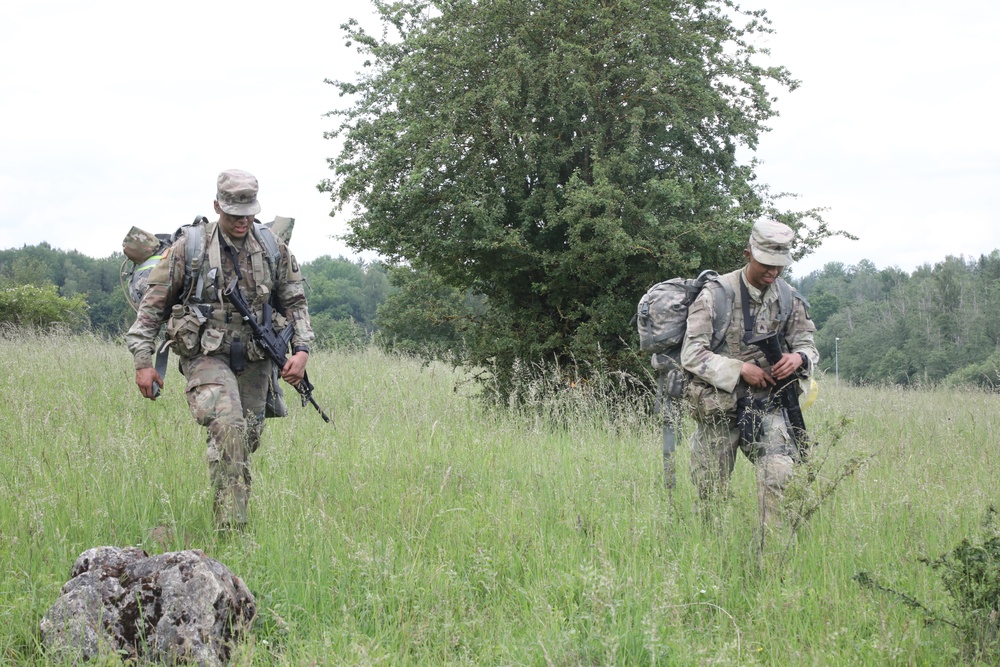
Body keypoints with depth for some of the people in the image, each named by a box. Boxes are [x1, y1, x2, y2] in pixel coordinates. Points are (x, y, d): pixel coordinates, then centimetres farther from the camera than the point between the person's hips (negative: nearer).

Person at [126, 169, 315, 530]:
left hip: (254, 360, 4)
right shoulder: (189, 248, -4)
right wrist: (143, 360, -5)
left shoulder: (273, 249, 5)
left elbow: (295, 302, 14)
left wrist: (302, 350, -1)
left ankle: (233, 519, 23)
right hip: (207, 355, -4)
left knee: (246, 440, 7)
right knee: (227, 427, -25)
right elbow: (153, 304, 1)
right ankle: (230, 527, -28)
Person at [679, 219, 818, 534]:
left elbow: (807, 343, 12)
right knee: (712, 494, 4)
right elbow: (691, 354, -13)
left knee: (780, 473, -20)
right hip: (718, 406, -2)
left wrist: (799, 357, -13)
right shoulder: (716, 296, -10)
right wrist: (740, 369, -21)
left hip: (765, 405, 2)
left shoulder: (789, 299, 3)